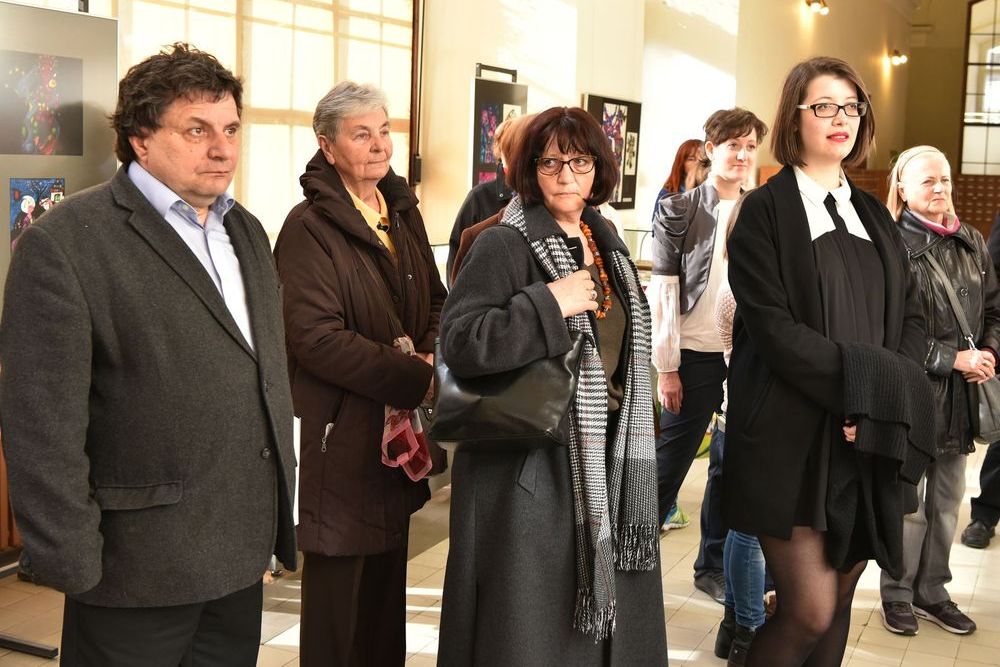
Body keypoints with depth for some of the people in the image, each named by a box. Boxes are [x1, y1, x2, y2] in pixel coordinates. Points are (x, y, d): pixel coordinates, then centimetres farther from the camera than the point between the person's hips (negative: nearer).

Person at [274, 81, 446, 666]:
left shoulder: (403, 212, 11)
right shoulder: (310, 227, -13)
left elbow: (435, 299, 18)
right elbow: (316, 337, -21)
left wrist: (432, 356, -4)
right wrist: (414, 379, -19)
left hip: (399, 428, 7)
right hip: (340, 435, -7)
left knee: (388, 584, 17)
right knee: (338, 585, 4)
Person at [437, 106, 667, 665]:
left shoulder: (607, 242, 12)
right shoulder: (503, 246, -10)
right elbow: (458, 344, -20)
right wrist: (550, 304, -23)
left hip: (607, 461, 7)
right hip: (531, 470, -7)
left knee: (606, 611, 13)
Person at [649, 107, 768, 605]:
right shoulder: (679, 212, -3)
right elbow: (662, 293, -6)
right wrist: (666, 367, -9)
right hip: (696, 357, -4)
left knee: (729, 466, 11)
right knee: (669, 465, 1)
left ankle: (713, 565, 24)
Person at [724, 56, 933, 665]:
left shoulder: (875, 217, 15)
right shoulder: (765, 211, -3)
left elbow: (912, 318, 11)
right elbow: (771, 327, -13)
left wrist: (890, 396, -7)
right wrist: (869, 382, -16)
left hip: (870, 440, 6)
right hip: (794, 437, -6)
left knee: (840, 602, 12)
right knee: (809, 612, -8)